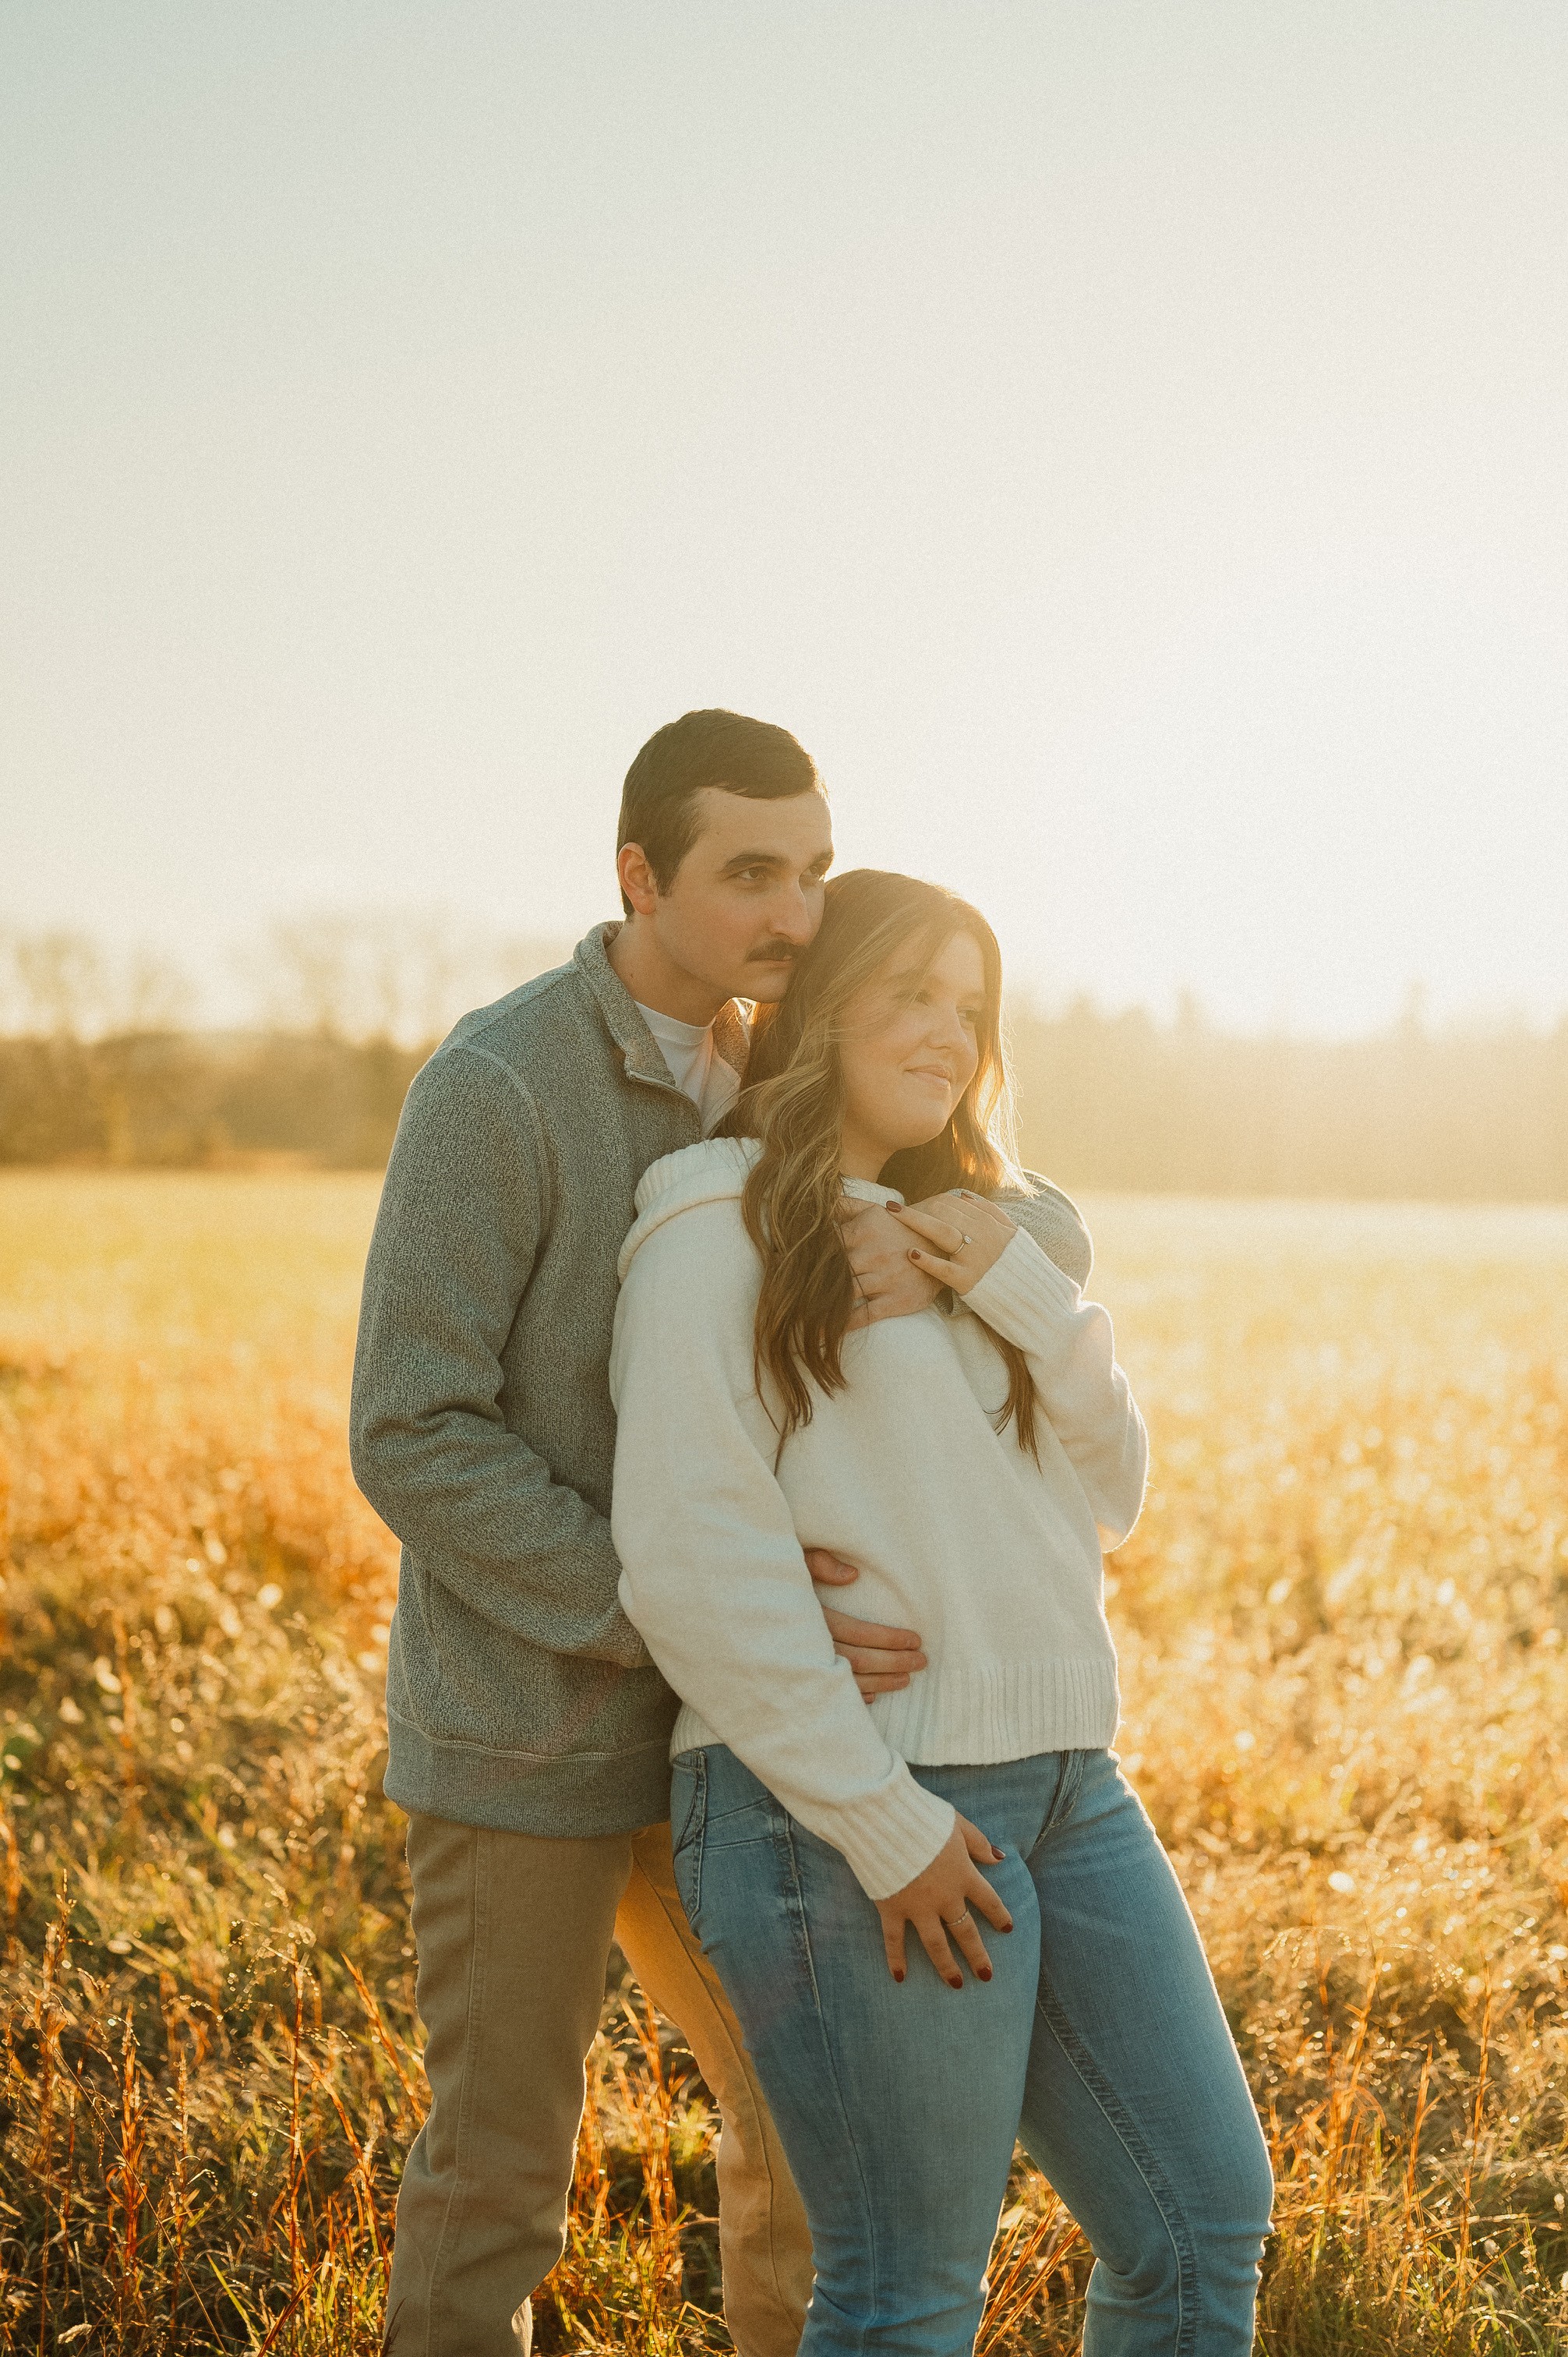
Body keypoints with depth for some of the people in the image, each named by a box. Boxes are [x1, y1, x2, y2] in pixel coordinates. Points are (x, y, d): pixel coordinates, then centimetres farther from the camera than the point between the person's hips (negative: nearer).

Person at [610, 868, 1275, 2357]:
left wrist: (1024, 1295, -2)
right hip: (849, 1809, -8)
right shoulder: (723, 1229, -6)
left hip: (1061, 1785, 8)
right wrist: (883, 1826, -16)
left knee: (1205, 2220, 11)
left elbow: (1106, 1499, 14)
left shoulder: (956, 1236, 19)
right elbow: (694, 1561, -14)